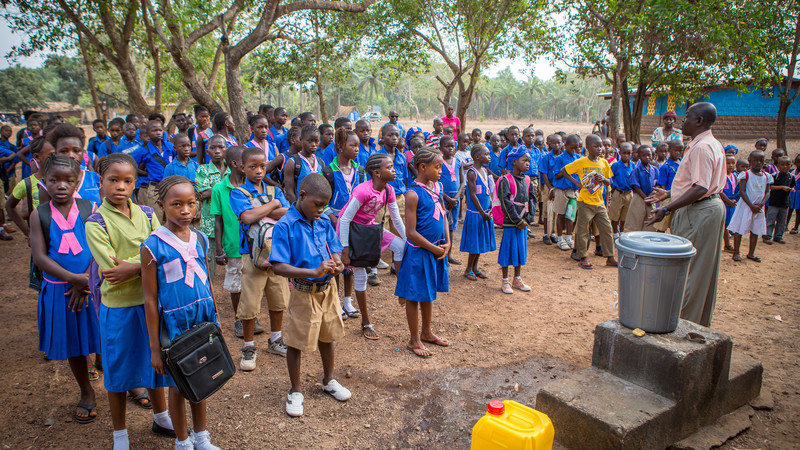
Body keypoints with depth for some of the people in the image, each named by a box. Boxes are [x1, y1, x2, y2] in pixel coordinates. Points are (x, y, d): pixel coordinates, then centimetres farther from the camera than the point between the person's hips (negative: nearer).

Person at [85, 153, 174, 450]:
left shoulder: (146, 214, 1)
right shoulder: (96, 223, -11)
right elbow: (112, 270, -18)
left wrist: (133, 267, -18)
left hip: (150, 300, 4)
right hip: (118, 306, -3)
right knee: (118, 370, 11)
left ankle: (161, 417, 40)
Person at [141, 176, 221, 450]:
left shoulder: (200, 240, 0)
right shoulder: (153, 246, -14)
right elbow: (150, 300, -11)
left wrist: (216, 323, 13)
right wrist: (155, 347, -8)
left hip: (203, 321, 4)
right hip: (174, 323, -4)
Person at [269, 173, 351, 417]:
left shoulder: (323, 223, 0)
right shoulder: (285, 226, -18)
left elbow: (334, 250, 8)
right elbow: (278, 267, -23)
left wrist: (336, 264, -17)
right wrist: (315, 272, -32)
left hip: (328, 288, 5)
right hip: (304, 293, -5)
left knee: (327, 336, 21)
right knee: (297, 342, 9)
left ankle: (329, 381, 43)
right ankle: (295, 392, 30)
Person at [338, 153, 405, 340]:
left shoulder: (389, 190, -8)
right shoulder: (363, 190, -30)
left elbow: (396, 219, 2)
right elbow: (345, 219, -26)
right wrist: (345, 250, -24)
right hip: (351, 229, -7)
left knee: (400, 246, -12)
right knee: (360, 275, -1)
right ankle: (366, 323, 12)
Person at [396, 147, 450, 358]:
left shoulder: (437, 187, 4)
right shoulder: (414, 194, -18)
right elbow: (412, 232, -19)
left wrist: (447, 243, 2)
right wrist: (434, 249, -13)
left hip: (437, 249, 7)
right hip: (418, 251, -7)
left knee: (429, 292, 20)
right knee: (415, 295, 7)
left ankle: (427, 332, 38)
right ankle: (414, 339, 22)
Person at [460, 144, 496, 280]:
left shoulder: (485, 171, 10)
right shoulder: (472, 173, -15)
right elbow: (473, 195, -18)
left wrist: (490, 208, 11)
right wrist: (482, 213, -18)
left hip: (485, 212, 8)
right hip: (475, 213, -8)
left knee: (482, 240, 13)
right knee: (474, 241, 0)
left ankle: (475, 267, 25)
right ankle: (468, 269, 15)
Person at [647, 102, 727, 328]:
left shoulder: (701, 147, -19)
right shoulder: (713, 144, 15)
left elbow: (700, 189, -27)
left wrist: (667, 209, -28)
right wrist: (669, 194, 22)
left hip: (699, 212, -11)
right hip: (711, 206, 11)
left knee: (688, 269, -3)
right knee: (704, 269, 17)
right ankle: (702, 321, 28)